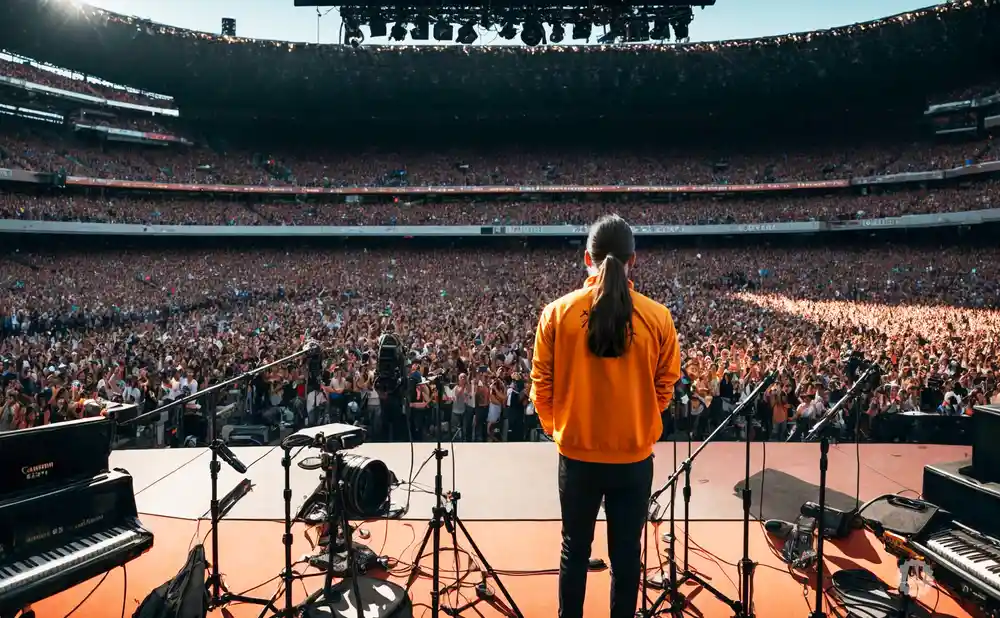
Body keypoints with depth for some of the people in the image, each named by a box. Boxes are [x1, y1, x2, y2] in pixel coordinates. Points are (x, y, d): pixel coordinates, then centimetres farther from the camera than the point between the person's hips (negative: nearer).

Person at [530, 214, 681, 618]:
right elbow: (666, 386, 0)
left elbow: (541, 383, -4)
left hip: (577, 453, 0)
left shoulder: (558, 312, -10)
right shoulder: (657, 317, -10)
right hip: (634, 456, 0)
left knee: (575, 551, 18)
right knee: (626, 553, 16)